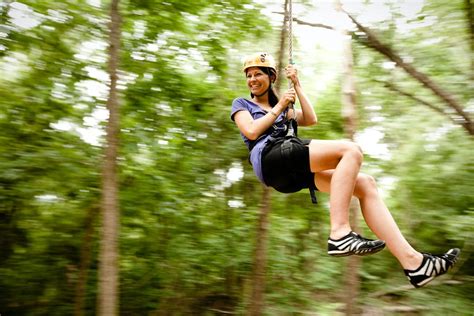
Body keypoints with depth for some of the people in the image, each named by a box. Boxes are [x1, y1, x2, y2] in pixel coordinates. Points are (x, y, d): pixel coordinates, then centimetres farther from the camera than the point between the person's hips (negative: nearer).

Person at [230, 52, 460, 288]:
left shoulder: (282, 109, 34)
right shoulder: (241, 104, 20)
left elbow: (311, 119, 17)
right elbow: (251, 131, -2)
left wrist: (297, 85, 19)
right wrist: (279, 106, 8)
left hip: (290, 174, 6)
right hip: (269, 158, -6)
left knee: (365, 184, -12)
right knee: (351, 150, -25)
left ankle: (412, 260, -18)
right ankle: (339, 234, -35)